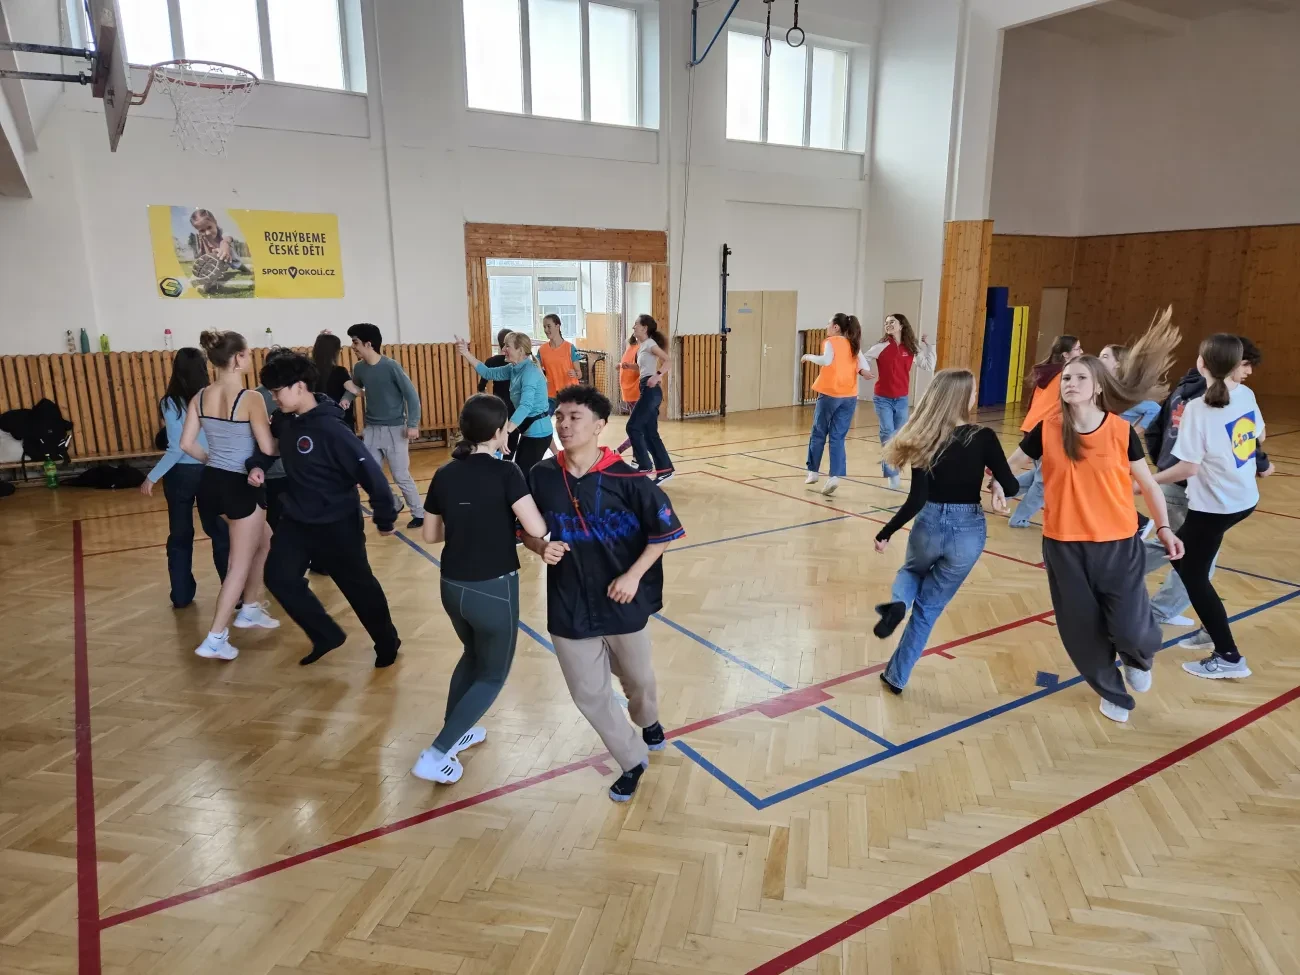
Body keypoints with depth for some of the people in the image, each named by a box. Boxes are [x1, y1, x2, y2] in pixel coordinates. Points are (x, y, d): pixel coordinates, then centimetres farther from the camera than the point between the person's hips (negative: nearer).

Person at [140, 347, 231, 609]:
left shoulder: (170, 403, -9)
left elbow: (177, 449, -13)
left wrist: (152, 477, -5)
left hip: (180, 474, -1)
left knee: (180, 535, 13)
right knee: (221, 532, 11)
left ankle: (182, 595, 21)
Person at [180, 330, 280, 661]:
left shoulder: (200, 397, 2)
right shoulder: (251, 400, -19)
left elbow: (187, 443, 4)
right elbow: (269, 450, -17)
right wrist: (275, 429, 3)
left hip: (211, 483, 8)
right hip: (241, 486, -8)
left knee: (264, 540, 27)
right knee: (240, 564, 5)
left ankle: (250, 608, 35)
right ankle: (215, 638, 7)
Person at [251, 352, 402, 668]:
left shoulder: (329, 428, -25)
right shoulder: (283, 421, -2)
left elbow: (369, 470, -25)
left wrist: (385, 518, -19)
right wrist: (257, 465, -2)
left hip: (337, 524, -7)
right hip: (296, 520, 7)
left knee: (358, 585, 7)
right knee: (279, 576, 2)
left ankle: (387, 642, 30)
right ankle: (326, 635, 21)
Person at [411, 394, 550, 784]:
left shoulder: (444, 475, -1)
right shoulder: (505, 473, -18)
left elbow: (431, 534, 7)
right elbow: (537, 529, -24)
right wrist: (506, 522, -3)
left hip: (453, 587, 6)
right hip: (494, 589, -6)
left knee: (473, 656, 31)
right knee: (493, 674, 15)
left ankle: (455, 732, 44)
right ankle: (436, 755, 8)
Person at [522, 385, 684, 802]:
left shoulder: (626, 479, -17)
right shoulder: (542, 477, -9)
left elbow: (663, 531, -8)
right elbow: (526, 530, 4)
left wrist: (634, 575, -16)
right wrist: (541, 548, -17)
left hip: (623, 601, -1)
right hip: (569, 607, 2)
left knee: (637, 678, 21)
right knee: (588, 694, 8)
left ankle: (648, 722, 58)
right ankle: (633, 760, 34)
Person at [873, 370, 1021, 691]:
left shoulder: (923, 439, -8)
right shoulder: (983, 437, -11)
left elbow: (916, 501, -11)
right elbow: (1011, 487, -8)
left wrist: (886, 533, -1)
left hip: (930, 525, 1)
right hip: (968, 531, -1)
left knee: (912, 571, 35)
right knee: (929, 607, 16)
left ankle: (897, 602, 1)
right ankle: (896, 676, 22)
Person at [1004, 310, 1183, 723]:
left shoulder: (1121, 431, -6)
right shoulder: (1047, 430, -5)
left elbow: (1147, 483, 3)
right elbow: (1013, 464, 7)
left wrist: (1164, 527, -3)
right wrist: (998, 483, -12)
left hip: (1118, 542, -1)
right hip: (1063, 543, 1)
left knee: (1129, 628, -8)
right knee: (1081, 627, 9)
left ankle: (1139, 656, 32)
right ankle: (1112, 692, 38)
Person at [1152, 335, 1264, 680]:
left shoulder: (1199, 408, -23)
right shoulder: (1246, 394, -1)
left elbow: (1188, 468, -23)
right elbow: (1259, 437, 15)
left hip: (1214, 504, -8)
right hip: (1244, 498, 8)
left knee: (1193, 575, 4)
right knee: (1180, 552, 24)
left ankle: (1228, 657, 9)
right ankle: (1214, 625, 31)